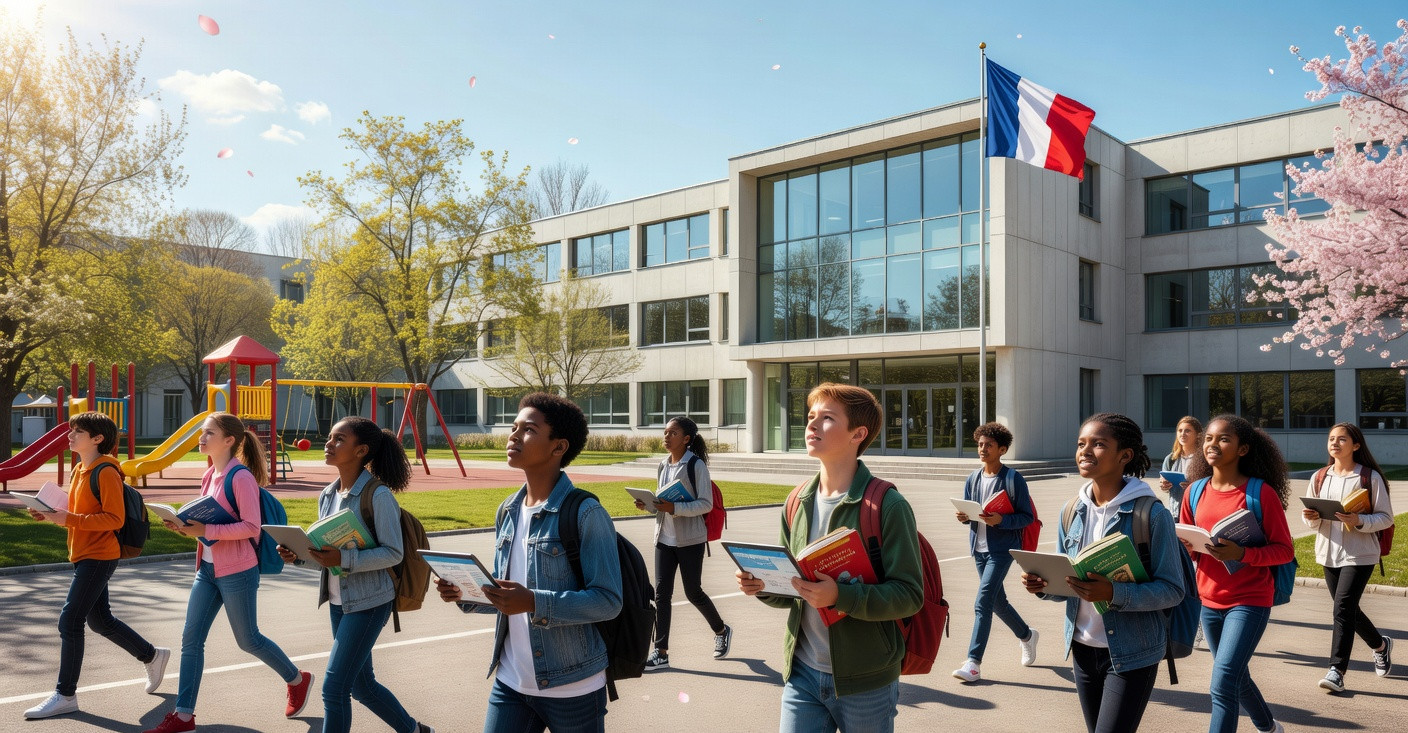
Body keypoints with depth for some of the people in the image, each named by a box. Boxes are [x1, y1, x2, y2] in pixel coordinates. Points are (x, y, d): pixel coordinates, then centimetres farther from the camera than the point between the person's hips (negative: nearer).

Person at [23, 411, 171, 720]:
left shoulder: (105, 472, -16)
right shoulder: (80, 470, 13)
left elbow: (115, 519, -21)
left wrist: (68, 519, -26)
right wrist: (53, 515, 0)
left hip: (98, 557, -10)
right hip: (84, 556, 10)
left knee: (69, 622, -7)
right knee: (100, 620, 17)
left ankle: (65, 696, 3)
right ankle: (152, 656, 32)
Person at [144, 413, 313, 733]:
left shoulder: (240, 477, -18)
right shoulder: (209, 476, 7)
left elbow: (251, 527, -22)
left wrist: (205, 531, -27)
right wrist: (186, 525, -3)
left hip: (237, 572, -8)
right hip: (207, 569, 8)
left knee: (248, 640, 8)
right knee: (191, 639, 6)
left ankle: (297, 679, 30)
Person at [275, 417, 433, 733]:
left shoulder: (378, 495, -16)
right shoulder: (328, 495, 6)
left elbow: (393, 553, -17)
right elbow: (325, 549, 14)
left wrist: (343, 559, -28)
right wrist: (297, 554, -5)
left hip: (368, 602, -8)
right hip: (338, 602, 8)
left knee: (334, 687, -7)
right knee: (361, 684, 17)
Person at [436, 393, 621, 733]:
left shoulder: (585, 513, -16)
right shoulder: (507, 511, 7)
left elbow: (608, 600, -19)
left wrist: (534, 603, -28)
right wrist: (466, 594, -4)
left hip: (572, 689, -5)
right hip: (510, 682, 6)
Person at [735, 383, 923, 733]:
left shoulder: (887, 506, -14)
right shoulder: (799, 502, 5)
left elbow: (910, 594, -16)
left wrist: (841, 595, -29)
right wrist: (763, 585, -7)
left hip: (865, 682, -4)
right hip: (802, 674, 5)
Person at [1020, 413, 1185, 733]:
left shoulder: (1151, 513, -14)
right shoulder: (1072, 512, 2)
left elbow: (1173, 590, -14)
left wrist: (1114, 593, -28)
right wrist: (1044, 586, -10)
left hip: (1132, 653, -5)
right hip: (1082, 649, 6)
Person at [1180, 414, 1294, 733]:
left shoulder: (1262, 492, -11)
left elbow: (1284, 550, -9)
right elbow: (1187, 547, 10)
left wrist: (1241, 553, -25)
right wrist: (1187, 547, -13)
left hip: (1250, 600, -6)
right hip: (1209, 599, 6)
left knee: (1223, 684, -15)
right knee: (1236, 677, 23)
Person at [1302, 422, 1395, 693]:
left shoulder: (1370, 477, -7)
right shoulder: (1320, 477, 7)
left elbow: (1386, 518, -7)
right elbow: (1312, 519, 12)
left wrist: (1359, 521, -24)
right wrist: (1311, 517, -11)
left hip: (1359, 555, -6)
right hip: (1328, 553, 6)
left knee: (1343, 608, -13)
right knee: (1347, 609, 17)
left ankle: (1336, 671, -8)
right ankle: (1380, 644, 45)